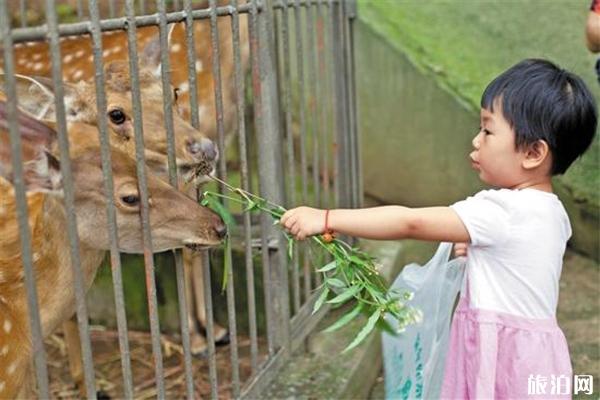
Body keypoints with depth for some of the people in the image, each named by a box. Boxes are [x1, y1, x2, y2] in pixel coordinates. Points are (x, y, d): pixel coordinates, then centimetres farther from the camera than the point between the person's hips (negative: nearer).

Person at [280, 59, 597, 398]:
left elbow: (411, 223, -24)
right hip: (532, 350, 9)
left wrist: (327, 219, -21)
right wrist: (477, 246, 18)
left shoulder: (499, 212, -22)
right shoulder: (552, 211, 6)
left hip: (503, 361, -9)